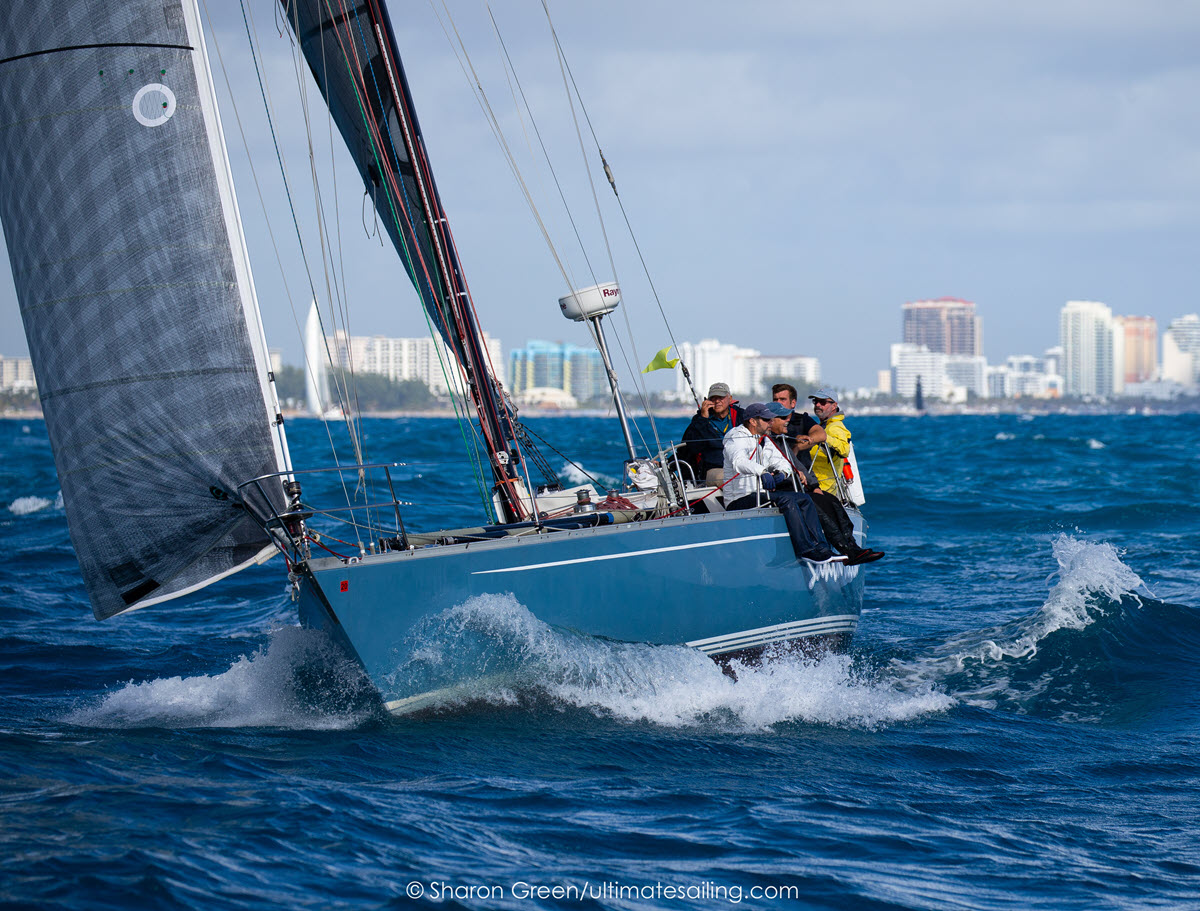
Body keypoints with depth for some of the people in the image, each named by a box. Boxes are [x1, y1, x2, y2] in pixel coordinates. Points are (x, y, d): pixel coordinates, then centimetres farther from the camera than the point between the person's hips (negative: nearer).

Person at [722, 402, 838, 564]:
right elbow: (739, 462, -31)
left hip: (761, 496, 9)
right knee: (786, 499, -27)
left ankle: (820, 547, -9)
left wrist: (782, 472, -11)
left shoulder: (764, 440, 19)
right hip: (739, 501, -9)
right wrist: (762, 472, -49)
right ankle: (805, 550, -30)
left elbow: (783, 462, 15)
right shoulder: (736, 438, -9)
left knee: (804, 498, -2)